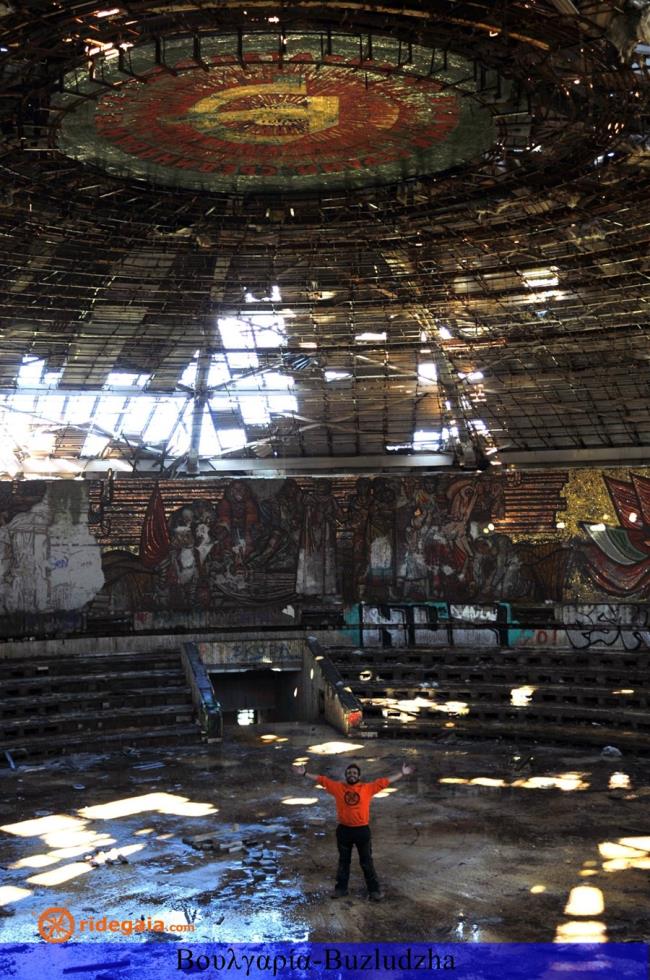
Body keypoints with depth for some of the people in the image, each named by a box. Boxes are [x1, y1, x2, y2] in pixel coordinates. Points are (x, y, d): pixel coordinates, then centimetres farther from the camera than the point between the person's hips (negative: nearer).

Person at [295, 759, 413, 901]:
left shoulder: (367, 788, -2)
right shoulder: (338, 787, 0)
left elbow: (385, 781, -2)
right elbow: (321, 780, 2)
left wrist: (402, 773, -5)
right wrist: (305, 773, 0)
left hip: (362, 830, -1)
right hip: (344, 830, 1)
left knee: (366, 862, 7)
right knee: (343, 861, 15)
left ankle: (374, 890, 16)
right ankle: (341, 888, 28)